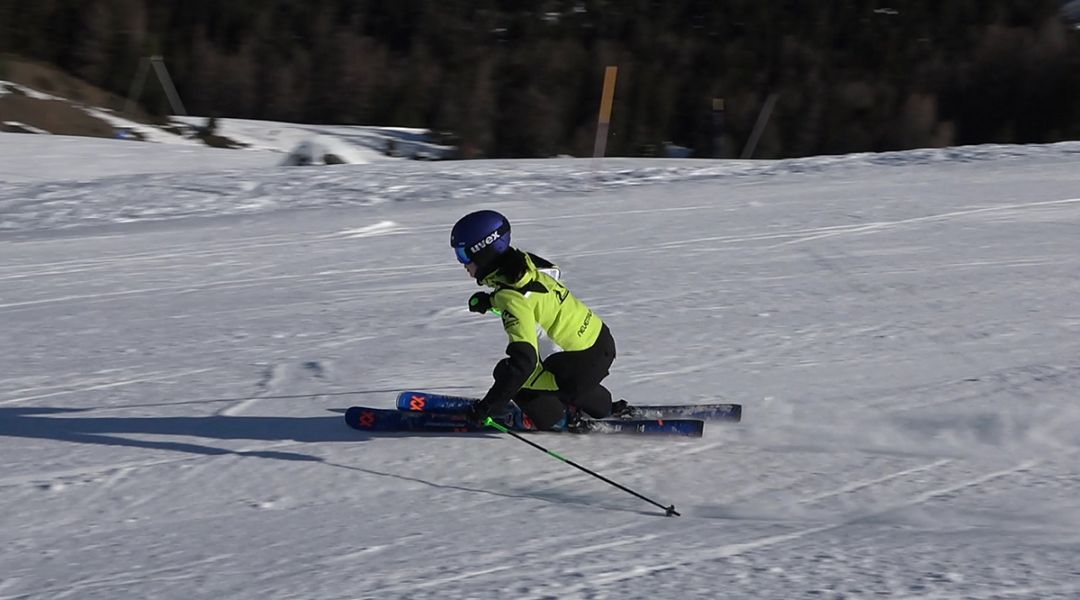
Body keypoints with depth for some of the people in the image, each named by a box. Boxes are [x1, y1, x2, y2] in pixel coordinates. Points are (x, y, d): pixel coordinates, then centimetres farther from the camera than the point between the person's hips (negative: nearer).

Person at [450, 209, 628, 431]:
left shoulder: (514, 300, -27)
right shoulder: (521, 262, -2)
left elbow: (524, 360, -32)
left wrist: (490, 405, -29)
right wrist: (491, 300, 15)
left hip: (585, 362, -9)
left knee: (508, 374, -1)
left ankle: (562, 421, 11)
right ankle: (606, 408, 47)